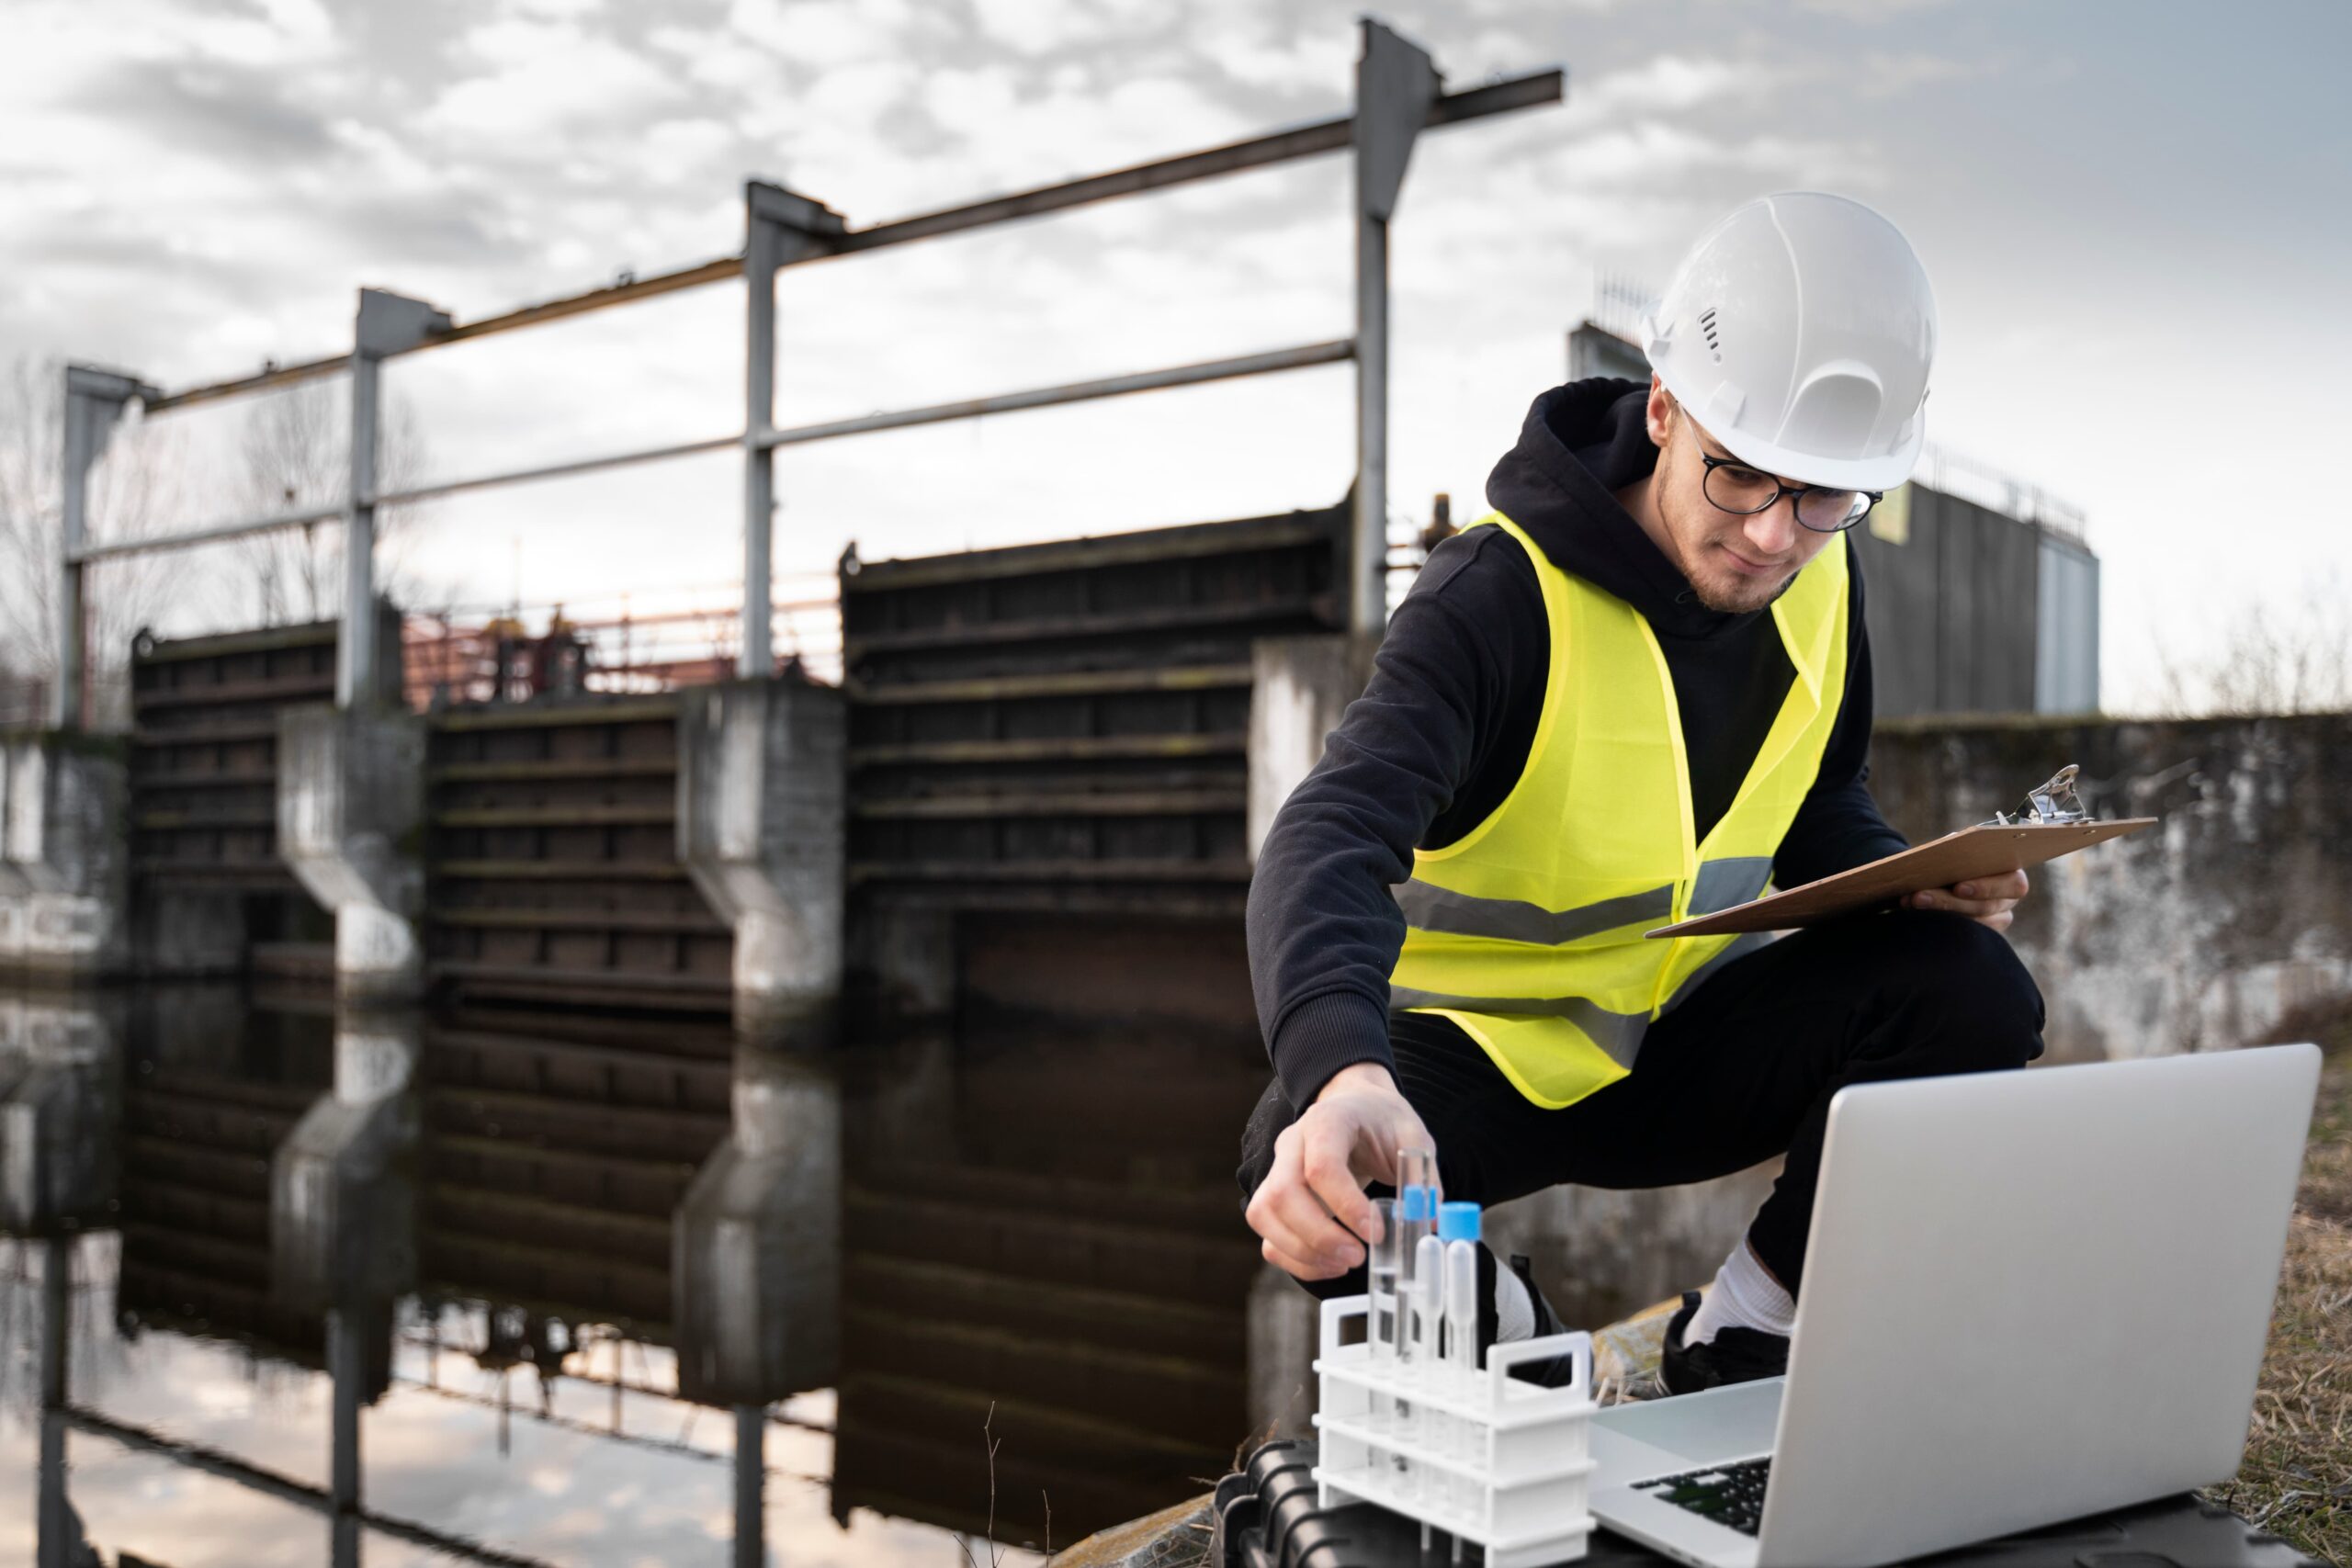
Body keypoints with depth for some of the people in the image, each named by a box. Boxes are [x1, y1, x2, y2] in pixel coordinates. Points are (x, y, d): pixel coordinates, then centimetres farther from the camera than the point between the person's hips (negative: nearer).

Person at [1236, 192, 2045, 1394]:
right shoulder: (1501, 595, -24)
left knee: (1971, 991, -19)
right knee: (1310, 1172, -36)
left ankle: (1736, 1344, -2)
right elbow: (1329, 842, -38)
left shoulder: (1816, 585, -3)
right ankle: (1502, 1338, -2)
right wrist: (1341, 1075, -59)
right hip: (1464, 1043, -5)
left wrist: (1914, 881, -10)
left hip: (1675, 1044, 5)